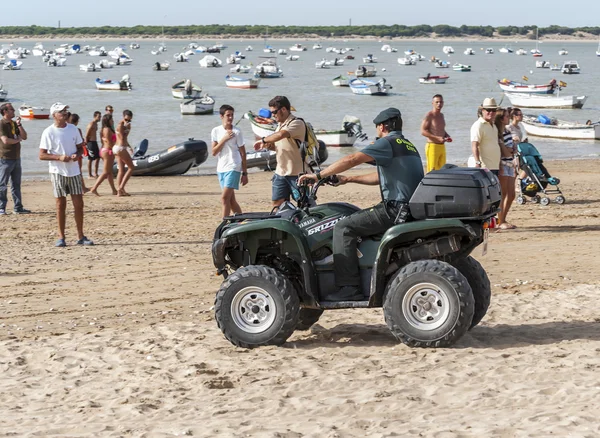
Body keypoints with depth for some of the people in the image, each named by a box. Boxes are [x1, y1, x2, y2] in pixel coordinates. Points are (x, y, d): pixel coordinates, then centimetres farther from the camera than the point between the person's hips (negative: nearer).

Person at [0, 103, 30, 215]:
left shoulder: (14, 124, 13)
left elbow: (24, 137, 8)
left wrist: (19, 125, -4)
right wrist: (17, 140, -5)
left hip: (16, 158, 8)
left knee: (16, 184, 10)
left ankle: (18, 207, 15)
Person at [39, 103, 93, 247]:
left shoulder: (73, 129, 6)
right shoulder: (48, 132, -6)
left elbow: (80, 148, 15)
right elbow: (42, 155, -7)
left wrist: (77, 155, -8)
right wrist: (59, 157, -20)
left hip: (74, 171, 4)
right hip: (58, 172, -4)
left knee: (79, 204, 2)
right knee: (61, 204, 1)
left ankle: (80, 236, 10)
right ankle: (61, 237, 8)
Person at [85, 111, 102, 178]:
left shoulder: (95, 124, 14)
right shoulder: (91, 124, -16)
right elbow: (86, 135, -16)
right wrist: (86, 144, -13)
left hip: (95, 142, 10)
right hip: (90, 142, -10)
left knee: (97, 158, 10)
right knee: (90, 159, -4)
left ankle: (95, 173, 16)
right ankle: (90, 175, 1)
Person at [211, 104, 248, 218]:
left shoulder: (236, 132, -5)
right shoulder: (216, 131, 4)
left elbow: (243, 153, 0)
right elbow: (214, 152, 0)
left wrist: (245, 173, -1)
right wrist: (224, 139, -13)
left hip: (233, 168, -5)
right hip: (221, 168, 5)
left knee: (224, 198, -15)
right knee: (231, 199, 11)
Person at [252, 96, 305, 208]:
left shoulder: (297, 123, -16)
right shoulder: (280, 125, 15)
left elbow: (280, 135, -34)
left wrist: (264, 140, -19)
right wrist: (269, 146, 2)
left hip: (296, 173, -9)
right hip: (280, 172, 9)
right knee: (277, 203, 7)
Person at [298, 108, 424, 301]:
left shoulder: (388, 143, -9)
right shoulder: (408, 146, 22)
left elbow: (351, 160, -17)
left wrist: (319, 175, -10)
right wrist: (348, 179, 30)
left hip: (396, 210, -10)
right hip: (412, 209, 10)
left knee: (344, 228, -9)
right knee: (357, 219, 26)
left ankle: (348, 288, -15)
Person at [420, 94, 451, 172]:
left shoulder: (441, 115, 16)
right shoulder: (429, 116, -9)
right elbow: (423, 131, -16)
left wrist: (447, 136, 8)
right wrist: (437, 138, -23)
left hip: (442, 147, 8)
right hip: (432, 146, -8)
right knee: (432, 170, -11)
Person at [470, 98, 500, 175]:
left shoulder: (493, 126, 19)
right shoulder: (478, 125, -10)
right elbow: (474, 146, -19)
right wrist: (478, 162, -28)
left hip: (495, 166, 9)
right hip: (485, 167, -9)